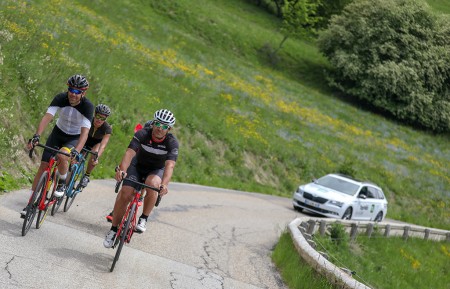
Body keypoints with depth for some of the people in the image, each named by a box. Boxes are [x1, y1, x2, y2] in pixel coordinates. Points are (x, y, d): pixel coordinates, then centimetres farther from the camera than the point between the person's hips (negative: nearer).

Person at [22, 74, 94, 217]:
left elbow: (85, 131, -35)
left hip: (75, 138, -3)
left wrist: (76, 151, -49)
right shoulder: (61, 98, -20)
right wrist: (36, 136, -44)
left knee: (62, 156, -33)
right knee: (44, 165, -5)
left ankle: (62, 182, -3)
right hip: (58, 133, 3)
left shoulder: (87, 106, -26)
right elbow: (47, 117, -30)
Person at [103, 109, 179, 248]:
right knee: (125, 194, -19)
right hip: (137, 166, 1)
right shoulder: (142, 134, -24)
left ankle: (143, 219, -16)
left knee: (153, 184, -35)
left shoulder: (172, 142, -24)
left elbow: (170, 165, -37)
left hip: (156, 170, -1)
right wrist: (122, 170, -55)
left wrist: (164, 185, -55)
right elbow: (130, 153, -36)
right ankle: (113, 230, -1)